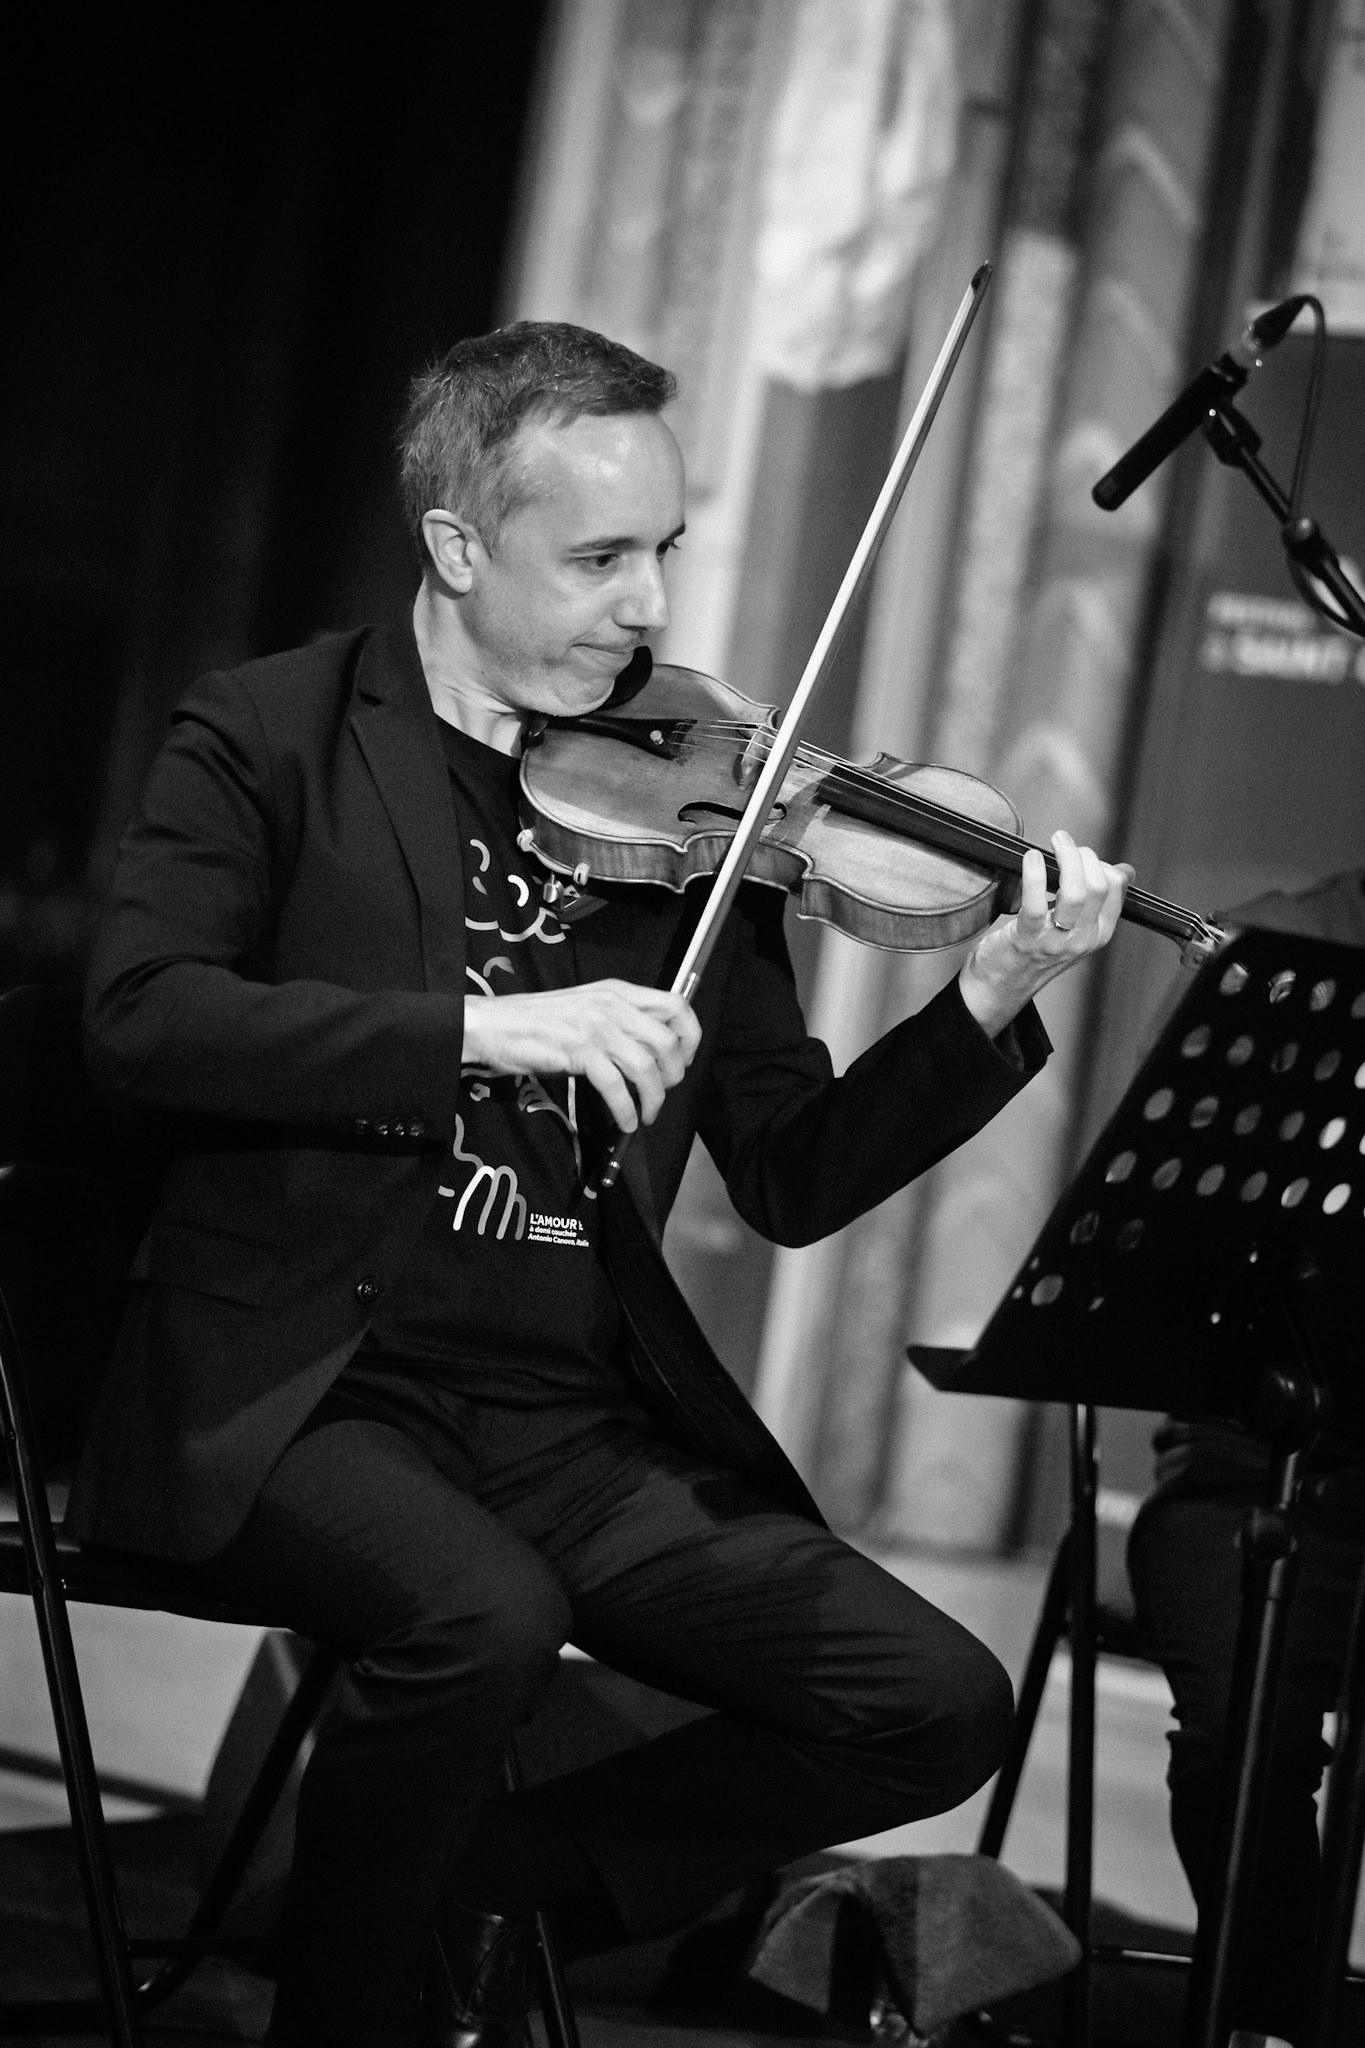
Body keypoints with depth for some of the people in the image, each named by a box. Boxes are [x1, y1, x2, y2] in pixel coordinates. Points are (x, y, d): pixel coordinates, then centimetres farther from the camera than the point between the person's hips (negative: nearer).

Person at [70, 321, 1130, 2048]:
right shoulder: (272, 736, 2)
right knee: (481, 1614, -35)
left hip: (582, 1420, 5)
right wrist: (483, 1029, -25)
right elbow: (140, 1014, -16)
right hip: (305, 1388, -4)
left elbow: (791, 1180, 10)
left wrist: (992, 1000, -6)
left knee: (941, 1708, -11)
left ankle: (494, 1879, 8)